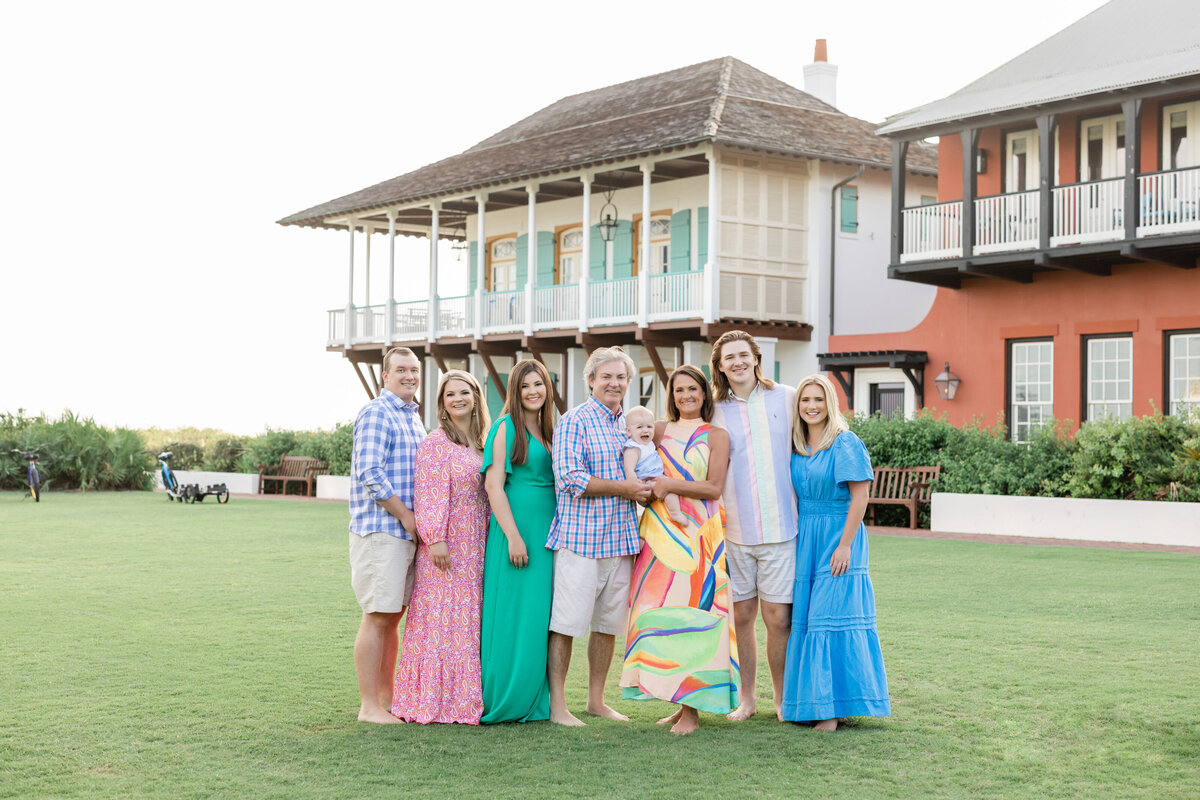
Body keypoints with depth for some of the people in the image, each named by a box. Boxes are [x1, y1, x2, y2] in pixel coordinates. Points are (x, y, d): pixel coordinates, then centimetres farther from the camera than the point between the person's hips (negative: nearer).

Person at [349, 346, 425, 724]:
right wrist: (405, 515, -14)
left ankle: (386, 699, 19)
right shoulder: (376, 413, -10)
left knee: (392, 616, 12)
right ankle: (368, 705, -2)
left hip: (406, 532, 9)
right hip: (380, 530, -9)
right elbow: (369, 473, -19)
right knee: (377, 617, -7)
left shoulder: (414, 417, 19)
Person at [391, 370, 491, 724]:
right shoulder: (435, 443, -6)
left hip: (476, 548, 7)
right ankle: (435, 701, 0)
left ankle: (465, 698, 14)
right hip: (445, 547, -7)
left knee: (468, 622, 8)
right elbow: (430, 494, -13)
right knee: (443, 619, -5)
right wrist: (435, 538, -21)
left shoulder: (482, 444, 15)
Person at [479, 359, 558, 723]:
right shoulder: (506, 427, -5)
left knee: (538, 619, 8)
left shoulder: (549, 431, 16)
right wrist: (513, 536, -18)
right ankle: (500, 703, 4)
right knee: (510, 617, -4)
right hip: (516, 530, -7)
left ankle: (531, 700, 15)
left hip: (546, 534, 7)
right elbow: (493, 485, -12)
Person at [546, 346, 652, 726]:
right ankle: (557, 705, 2)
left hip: (621, 538, 7)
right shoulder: (575, 421, -6)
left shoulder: (630, 424, 17)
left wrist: (646, 488, 6)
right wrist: (624, 488, -15)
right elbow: (568, 478, -16)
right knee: (566, 623, -4)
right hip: (580, 537, -7)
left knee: (608, 623, 11)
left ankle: (596, 700, 21)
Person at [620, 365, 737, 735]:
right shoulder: (660, 430, 14)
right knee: (661, 612, 0)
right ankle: (681, 703, 9)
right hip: (662, 532, 3)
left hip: (698, 533, -3)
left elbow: (714, 488, -5)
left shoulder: (717, 436, 5)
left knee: (691, 612, -8)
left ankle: (692, 708, -3)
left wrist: (669, 485, -9)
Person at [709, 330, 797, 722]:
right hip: (735, 529, 1)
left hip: (780, 528, -1)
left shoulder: (787, 399, 5)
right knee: (742, 616, 6)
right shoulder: (715, 413, 7)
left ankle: (782, 699, 15)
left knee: (778, 618, -2)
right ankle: (746, 697, 21)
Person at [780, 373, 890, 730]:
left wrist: (844, 546, -17)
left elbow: (860, 496, -12)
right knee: (804, 619, 6)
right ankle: (813, 701, 14)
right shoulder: (796, 447, 11)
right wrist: (795, 542, 9)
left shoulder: (846, 444, -8)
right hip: (804, 541, 7)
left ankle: (833, 707, -5)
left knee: (832, 618, -9)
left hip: (837, 539, -7)